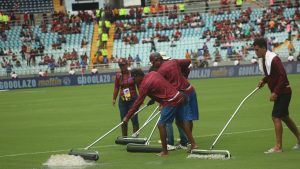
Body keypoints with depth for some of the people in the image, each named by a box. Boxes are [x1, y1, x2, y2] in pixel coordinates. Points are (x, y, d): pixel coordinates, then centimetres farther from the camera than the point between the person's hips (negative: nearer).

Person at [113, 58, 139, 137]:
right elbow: (116, 87, 11)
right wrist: (114, 98, 6)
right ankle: (124, 138, 12)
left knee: (134, 119, -3)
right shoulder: (118, 75, 4)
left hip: (133, 99, -3)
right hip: (122, 100, 3)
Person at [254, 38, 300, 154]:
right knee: (285, 117, 17)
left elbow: (282, 76, -24)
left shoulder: (273, 59, -22)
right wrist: (263, 81, 1)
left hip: (283, 91, -10)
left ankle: (278, 146, -10)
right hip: (279, 93, 10)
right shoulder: (262, 60, 6)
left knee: (276, 117, -13)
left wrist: (275, 92, -24)